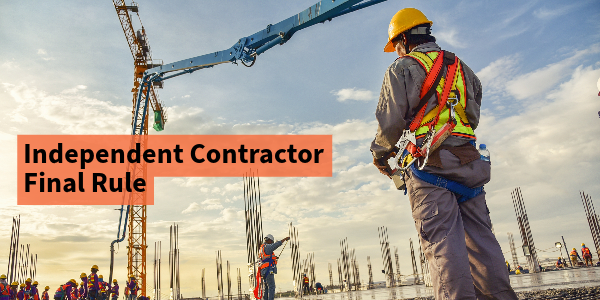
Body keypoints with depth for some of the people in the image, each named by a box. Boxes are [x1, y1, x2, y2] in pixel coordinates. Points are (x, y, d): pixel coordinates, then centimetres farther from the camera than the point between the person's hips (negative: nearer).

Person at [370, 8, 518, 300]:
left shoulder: (403, 68, 3)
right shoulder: (462, 68, 24)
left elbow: (390, 120, -4)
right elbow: (473, 117, 24)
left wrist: (380, 154, 11)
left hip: (428, 163, -6)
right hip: (469, 159, 7)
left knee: (442, 239, -11)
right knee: (480, 235, 7)